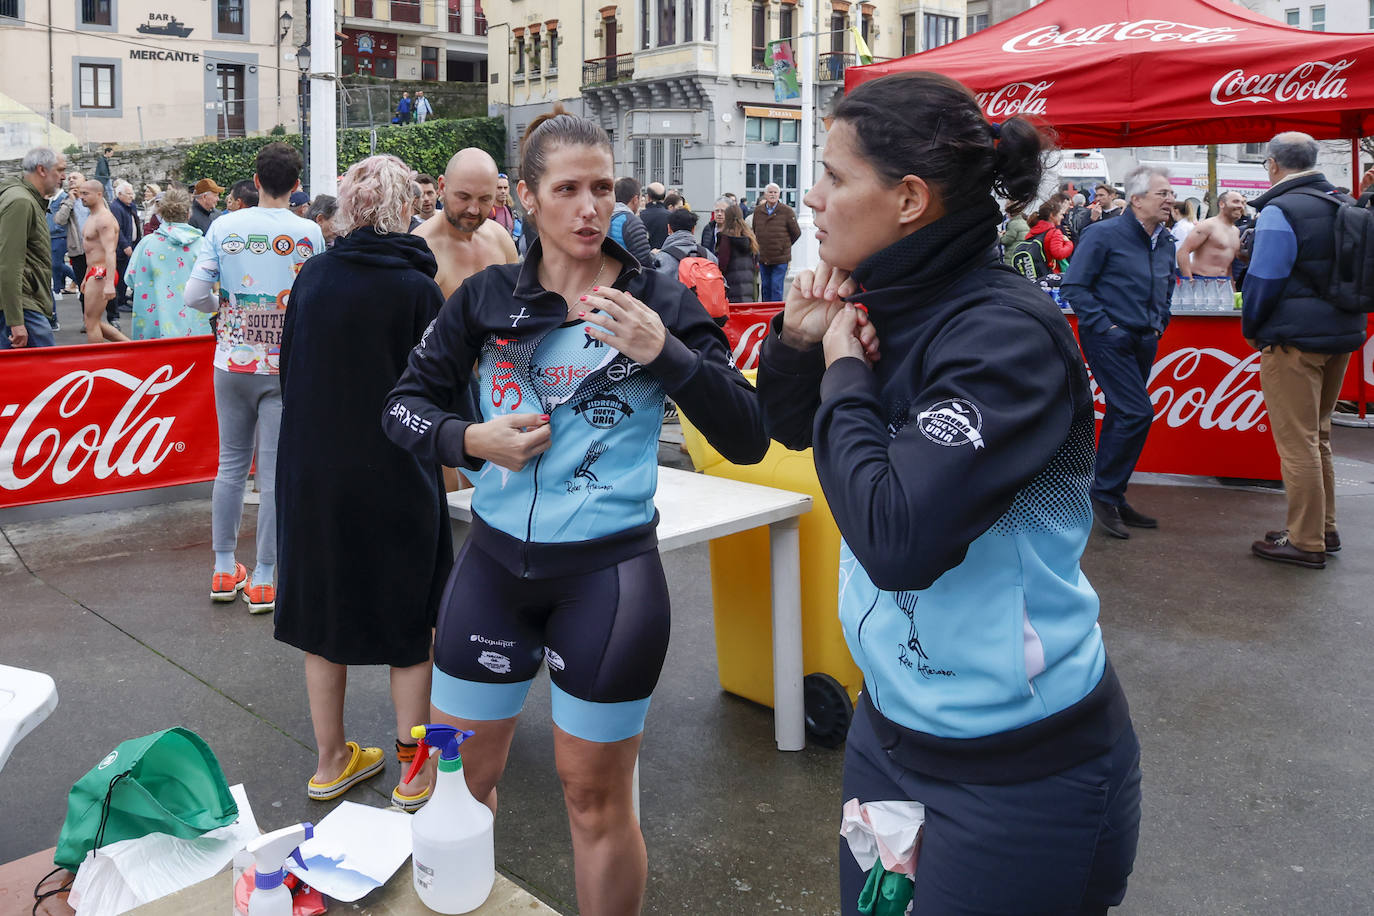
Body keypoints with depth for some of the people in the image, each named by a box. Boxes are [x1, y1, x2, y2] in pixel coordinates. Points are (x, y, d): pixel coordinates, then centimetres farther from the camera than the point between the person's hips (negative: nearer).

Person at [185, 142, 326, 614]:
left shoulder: (224, 226, -1)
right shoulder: (308, 233, -6)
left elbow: (194, 295, -5)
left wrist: (225, 305, 15)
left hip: (232, 362, 3)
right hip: (285, 365, -3)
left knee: (231, 464, 14)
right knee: (275, 473, 2)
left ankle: (224, 570, 22)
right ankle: (262, 581, 7)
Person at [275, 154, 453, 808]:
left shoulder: (312, 277, -1)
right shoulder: (417, 288, -12)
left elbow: (287, 370, 7)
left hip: (311, 475, 4)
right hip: (396, 480, -4)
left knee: (325, 612, 15)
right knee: (410, 617, 10)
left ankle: (331, 761, 29)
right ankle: (415, 769, 19)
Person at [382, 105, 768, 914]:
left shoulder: (660, 302, -4)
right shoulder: (488, 298, 2)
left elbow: (747, 439, -9)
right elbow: (406, 405, 8)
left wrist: (668, 354, -24)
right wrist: (471, 438, -12)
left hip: (610, 573, -3)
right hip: (496, 561, 3)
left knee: (596, 798, 9)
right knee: (460, 777, 17)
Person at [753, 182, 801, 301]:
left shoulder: (787, 211, -6)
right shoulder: (757, 210, 5)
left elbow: (796, 233, 2)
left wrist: (783, 245, 8)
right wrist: (762, 245, 14)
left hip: (780, 259, -4)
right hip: (763, 259, 4)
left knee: (776, 287, -6)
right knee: (766, 287, 11)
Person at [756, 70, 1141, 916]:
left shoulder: (1006, 335, -23)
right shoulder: (887, 305, 0)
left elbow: (897, 539, -32)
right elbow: (792, 428, 16)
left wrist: (846, 372, -18)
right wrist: (797, 341, -5)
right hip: (891, 719, 8)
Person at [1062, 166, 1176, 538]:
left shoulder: (1166, 242, 12)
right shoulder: (1105, 235, -10)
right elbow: (1074, 286, -12)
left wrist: (1159, 325, 14)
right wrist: (1105, 326, -16)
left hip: (1143, 341, 8)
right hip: (1108, 339, -7)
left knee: (1123, 417, 11)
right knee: (1137, 413, -16)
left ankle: (1111, 498, 21)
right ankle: (1104, 494, -3)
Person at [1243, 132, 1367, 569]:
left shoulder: (1279, 212, -15)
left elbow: (1263, 281, -14)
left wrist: (1251, 330, 1)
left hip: (1295, 340, -8)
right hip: (1342, 336, 8)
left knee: (1297, 442, -2)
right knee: (1318, 437, 19)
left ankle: (1306, 542, 3)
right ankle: (1324, 529, 28)